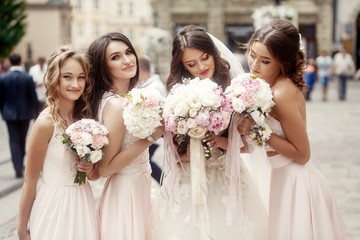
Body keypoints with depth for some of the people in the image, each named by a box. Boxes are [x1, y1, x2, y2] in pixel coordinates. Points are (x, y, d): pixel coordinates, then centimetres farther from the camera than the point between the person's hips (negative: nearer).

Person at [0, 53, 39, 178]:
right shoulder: (28, 78, -10)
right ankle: (20, 164, 28)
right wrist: (36, 113, 6)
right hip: (25, 113, 1)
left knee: (14, 141, 3)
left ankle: (18, 169, -6)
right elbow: (33, 97, -6)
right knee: (22, 140, 16)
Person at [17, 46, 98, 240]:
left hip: (83, 202, 6)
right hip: (54, 206, -6)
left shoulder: (85, 117, 1)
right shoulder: (46, 123, -17)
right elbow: (30, 182, -12)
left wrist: (90, 168, -5)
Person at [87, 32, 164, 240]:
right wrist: (151, 137, -25)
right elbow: (105, 168, -23)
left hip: (139, 189, 9)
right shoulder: (116, 104, -22)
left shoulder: (127, 97, 4)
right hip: (126, 193, -9)